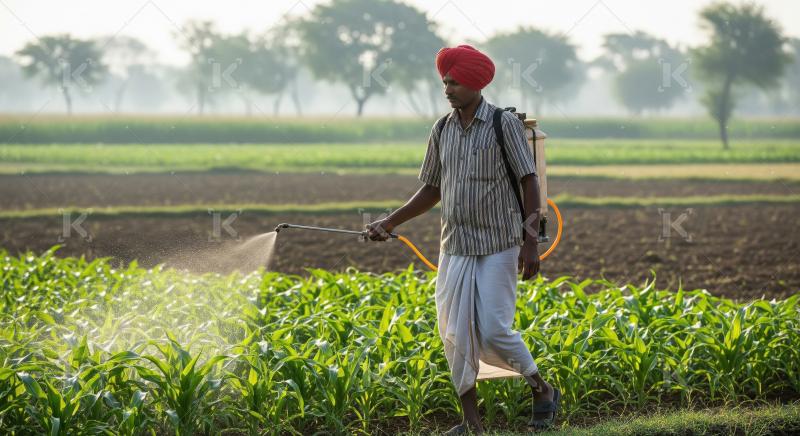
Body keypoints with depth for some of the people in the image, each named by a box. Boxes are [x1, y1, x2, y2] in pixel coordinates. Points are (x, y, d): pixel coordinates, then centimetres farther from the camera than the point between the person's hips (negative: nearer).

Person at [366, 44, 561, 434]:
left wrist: (531, 243, -14)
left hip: (498, 247, -5)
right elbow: (432, 190, 16)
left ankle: (543, 391, 13)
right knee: (456, 334, 1)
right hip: (455, 248, 5)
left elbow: (529, 183, -9)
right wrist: (390, 222, 7)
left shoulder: (505, 124, -8)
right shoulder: (442, 132, 8)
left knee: (493, 332, -11)